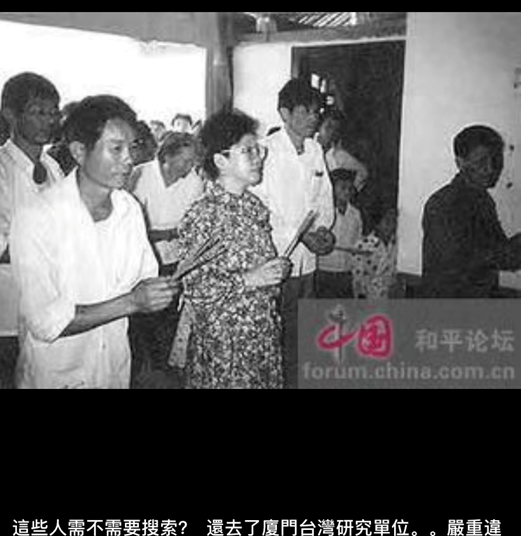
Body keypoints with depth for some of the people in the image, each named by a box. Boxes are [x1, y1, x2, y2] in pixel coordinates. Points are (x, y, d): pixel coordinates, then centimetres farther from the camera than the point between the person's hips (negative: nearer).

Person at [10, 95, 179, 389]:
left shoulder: (131, 208, -3)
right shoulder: (37, 220, -22)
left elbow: (146, 278, 5)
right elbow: (46, 324, -24)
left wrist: (157, 292, -16)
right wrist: (131, 302, -29)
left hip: (117, 367, 5)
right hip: (57, 375, -5)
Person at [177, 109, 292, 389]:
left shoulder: (255, 205, 6)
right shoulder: (202, 215, -16)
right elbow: (193, 288, -19)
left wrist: (277, 270, 1)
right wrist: (249, 279, -22)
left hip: (265, 332, 7)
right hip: (224, 342, -7)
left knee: (268, 381, 15)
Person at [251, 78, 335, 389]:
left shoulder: (316, 150, 8)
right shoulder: (266, 151, -12)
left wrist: (323, 228, -4)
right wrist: (301, 235, -18)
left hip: (308, 259, 6)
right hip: (275, 257, -6)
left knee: (301, 332, 15)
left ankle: (294, 380, 28)